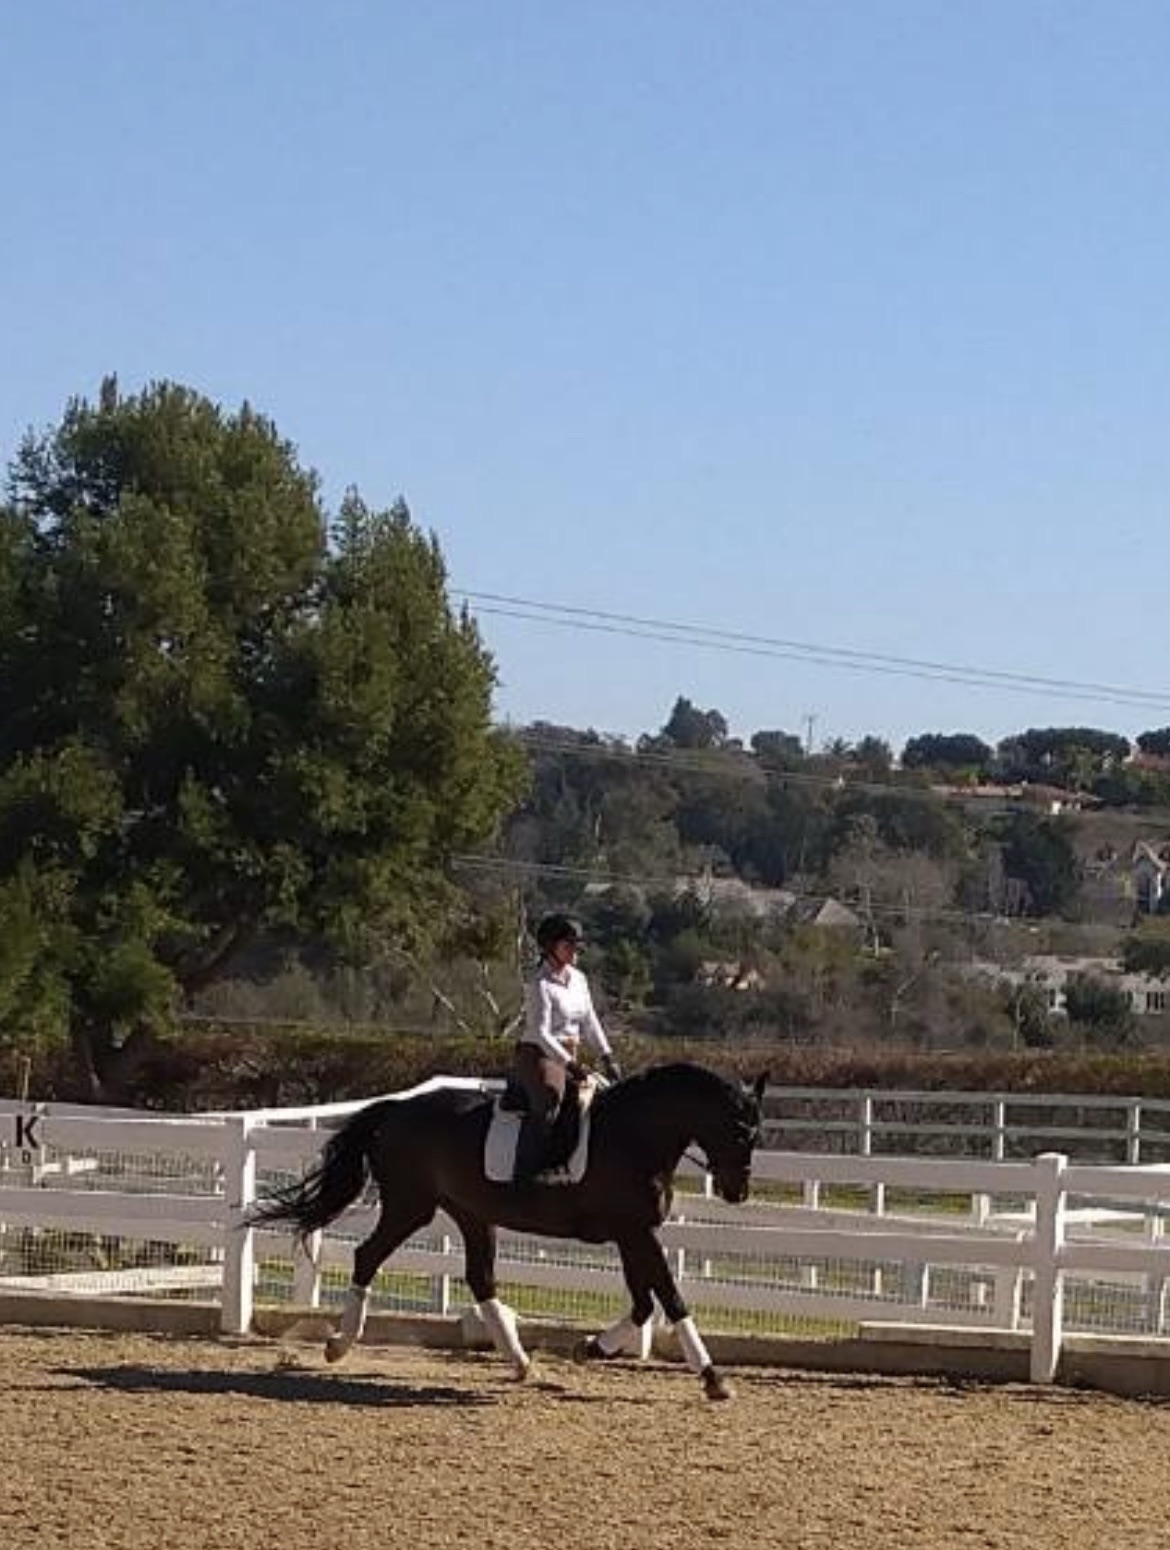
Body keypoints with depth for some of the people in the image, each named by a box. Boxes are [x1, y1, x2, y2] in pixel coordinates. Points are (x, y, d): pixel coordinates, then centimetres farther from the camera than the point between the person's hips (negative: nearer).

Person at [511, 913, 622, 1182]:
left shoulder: (578, 979, 11)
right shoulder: (540, 985, -13)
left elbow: (590, 1024, 16)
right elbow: (540, 1033, -20)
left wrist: (607, 1057, 5)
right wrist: (569, 1064, -27)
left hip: (569, 1058, 9)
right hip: (539, 1056, -9)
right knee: (547, 1106, -28)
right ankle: (522, 1178, -30)